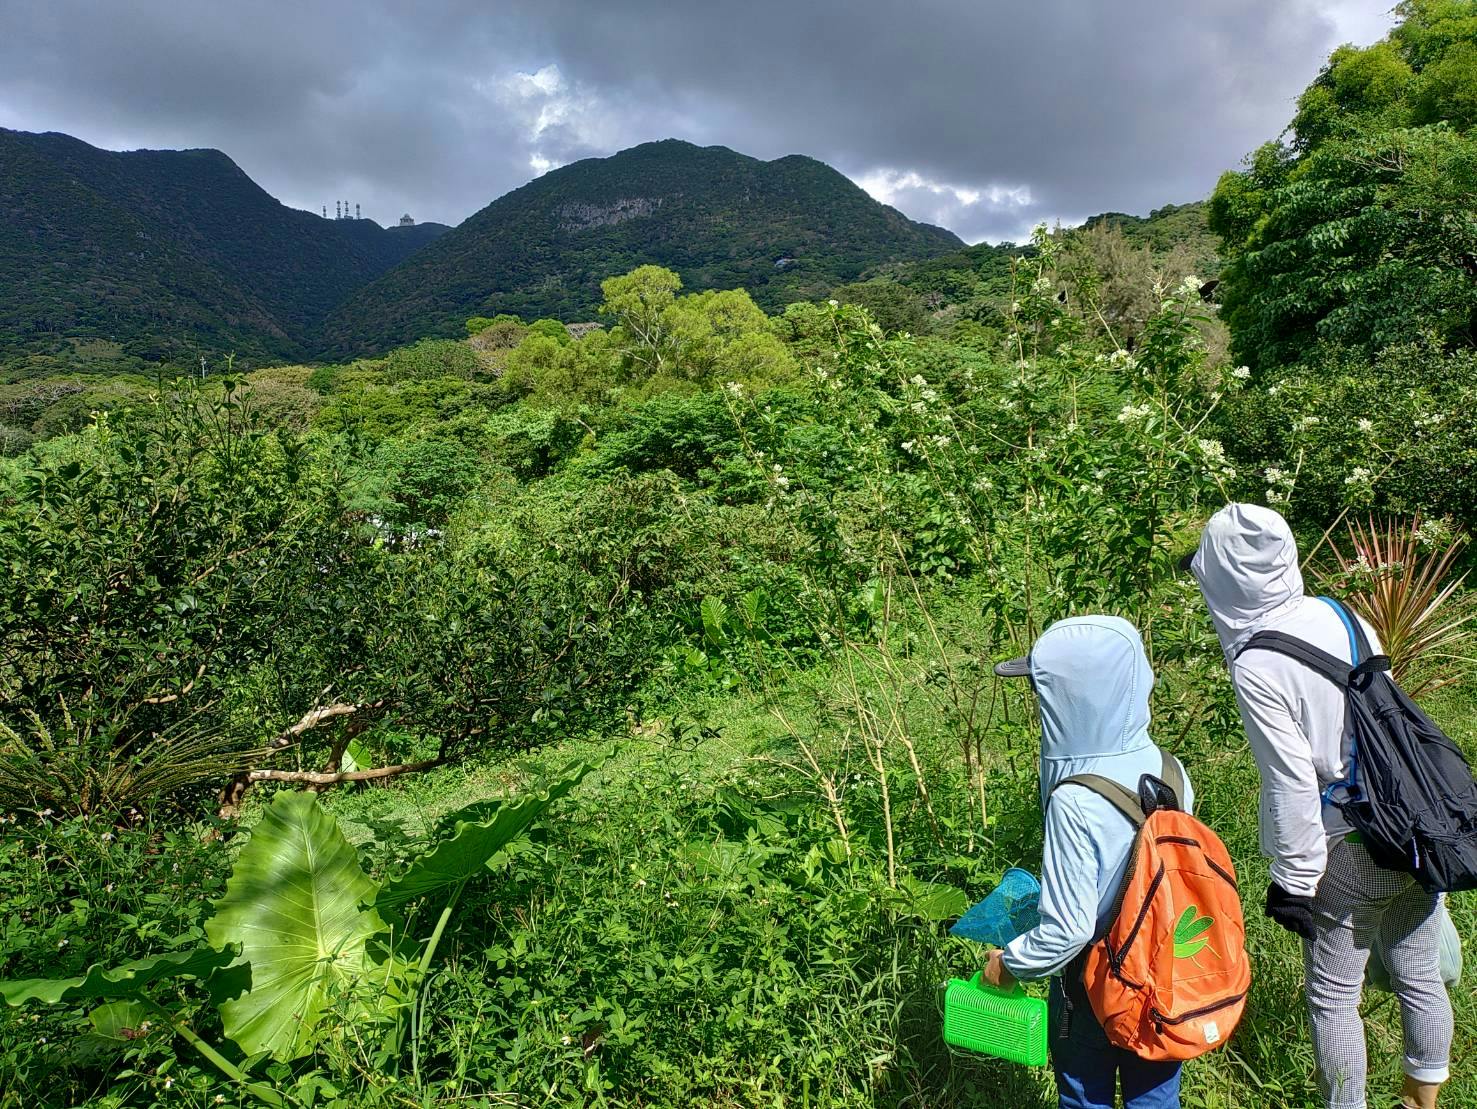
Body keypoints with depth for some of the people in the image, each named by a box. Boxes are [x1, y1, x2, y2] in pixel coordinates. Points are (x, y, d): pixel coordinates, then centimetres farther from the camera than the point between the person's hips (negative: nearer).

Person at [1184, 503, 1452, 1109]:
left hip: (1350, 854, -7)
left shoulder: (1255, 667, -22)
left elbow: (1292, 783, -20)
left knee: (1332, 998, 13)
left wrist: (1293, 880, -8)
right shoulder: (1341, 615, -2)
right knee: (1420, 978, 24)